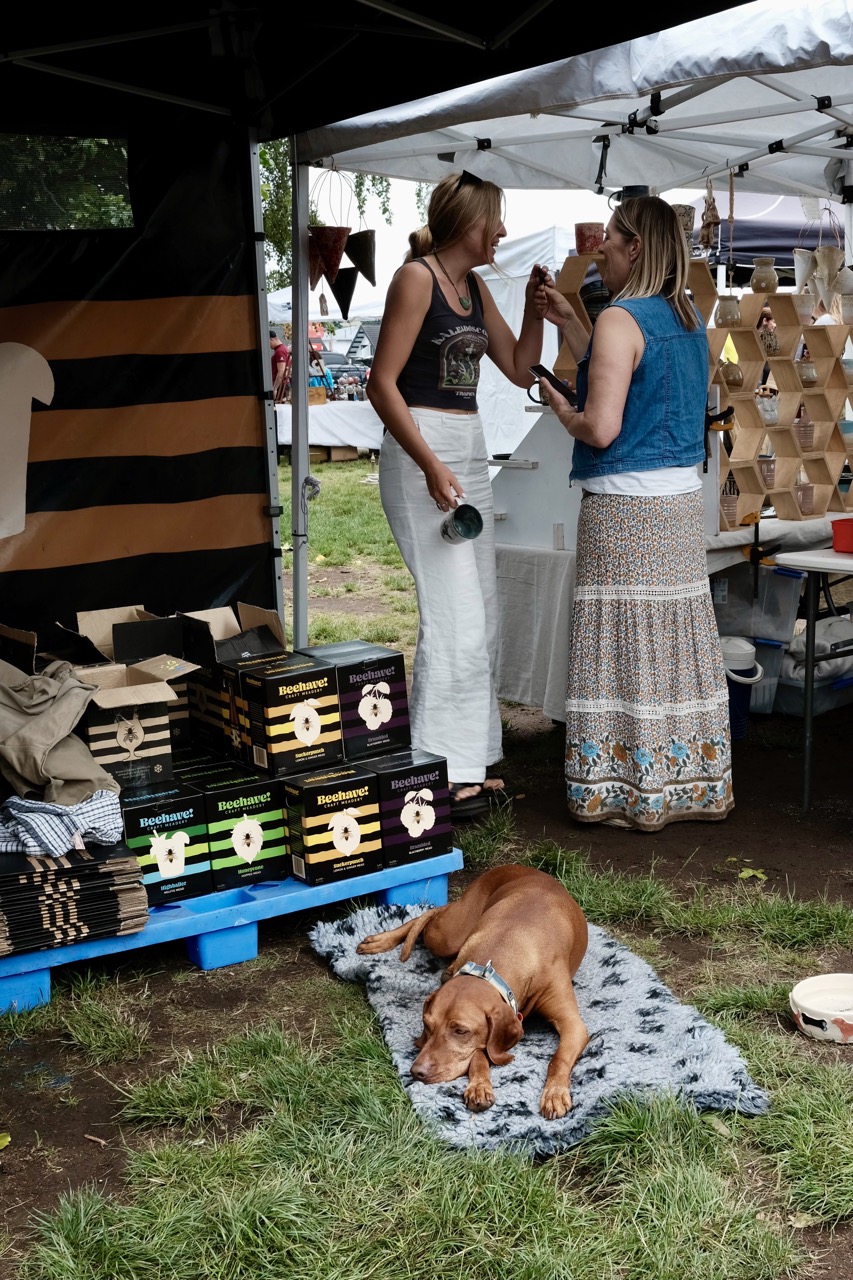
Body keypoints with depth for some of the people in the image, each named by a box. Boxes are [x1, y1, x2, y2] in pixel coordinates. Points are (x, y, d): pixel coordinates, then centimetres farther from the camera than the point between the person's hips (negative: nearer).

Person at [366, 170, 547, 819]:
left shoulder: (475, 287, 16)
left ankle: (474, 760, 18)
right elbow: (382, 383, -15)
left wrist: (535, 307, 6)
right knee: (454, 614, -12)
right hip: (421, 449, -9)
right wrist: (430, 465, -23)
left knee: (482, 614, 9)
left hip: (470, 450, 9)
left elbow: (520, 369, 21)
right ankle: (440, 771, -5)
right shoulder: (417, 277, -8)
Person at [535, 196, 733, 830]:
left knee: (629, 647, -1)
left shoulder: (620, 320, -13)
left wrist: (563, 411, 1)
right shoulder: (691, 319, 12)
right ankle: (695, 784, 21)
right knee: (680, 641, 13)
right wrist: (567, 320, 25)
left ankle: (630, 795, 6)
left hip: (624, 506, -8)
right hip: (683, 500, 8)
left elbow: (601, 426, -20)